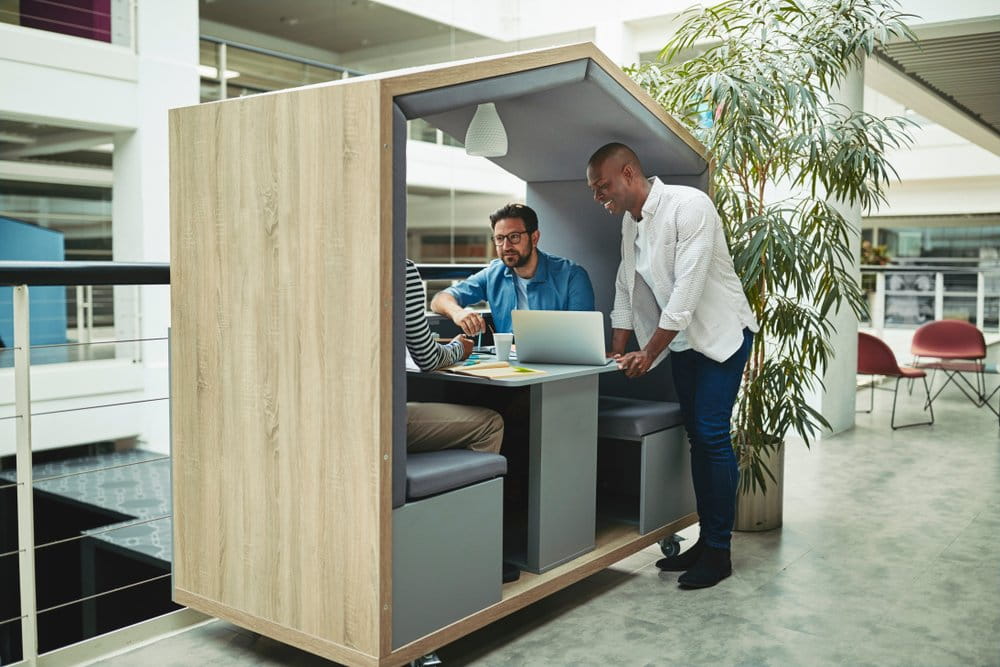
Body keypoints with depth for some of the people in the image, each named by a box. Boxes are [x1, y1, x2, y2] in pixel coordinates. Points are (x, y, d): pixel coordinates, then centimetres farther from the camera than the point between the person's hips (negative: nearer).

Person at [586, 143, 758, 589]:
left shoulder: (689, 206, -20)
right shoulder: (630, 222, 5)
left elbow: (687, 289, -25)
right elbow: (625, 291, 9)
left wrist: (648, 354, -23)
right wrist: (617, 355, 2)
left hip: (721, 334, -8)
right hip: (681, 340, 8)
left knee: (712, 437, -9)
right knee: (697, 438, 10)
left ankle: (718, 551, 1)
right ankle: (706, 540, 19)